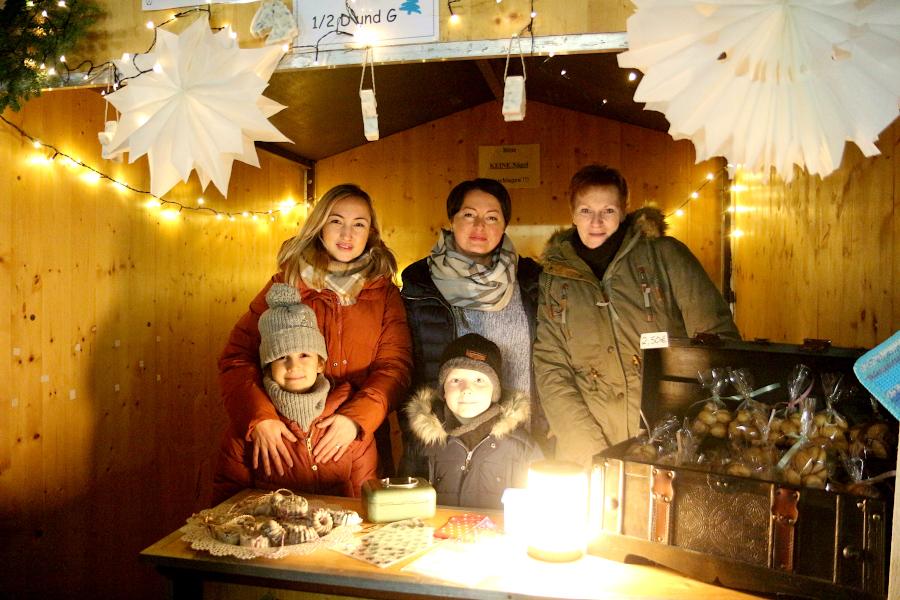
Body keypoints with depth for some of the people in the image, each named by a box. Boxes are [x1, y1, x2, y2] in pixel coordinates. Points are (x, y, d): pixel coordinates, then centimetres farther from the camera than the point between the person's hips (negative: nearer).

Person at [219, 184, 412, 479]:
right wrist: (260, 418, -20)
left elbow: (395, 367, -4)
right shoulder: (285, 285, 3)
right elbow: (236, 358, -3)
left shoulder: (385, 293, 6)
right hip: (285, 442, 0)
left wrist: (355, 418, -21)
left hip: (359, 443, 1)